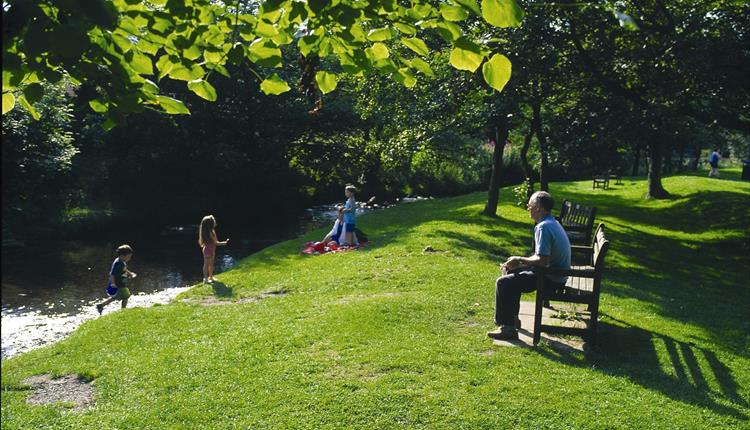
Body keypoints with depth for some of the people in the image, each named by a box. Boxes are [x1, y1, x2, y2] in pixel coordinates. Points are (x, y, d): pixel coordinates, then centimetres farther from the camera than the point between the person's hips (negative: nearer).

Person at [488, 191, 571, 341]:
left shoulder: (543, 227, -22)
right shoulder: (552, 222, 10)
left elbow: (542, 260, -28)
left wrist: (519, 260, -12)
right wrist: (518, 262, 6)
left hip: (551, 278, -10)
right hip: (556, 272, 10)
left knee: (503, 283, -11)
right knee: (511, 271, 22)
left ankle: (508, 328, -4)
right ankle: (512, 317, 27)